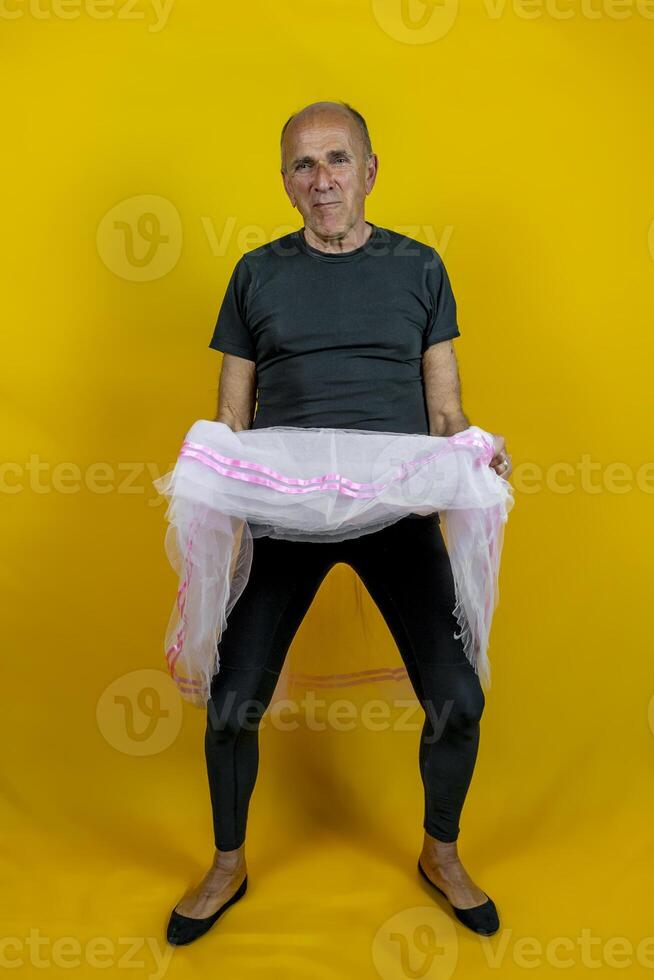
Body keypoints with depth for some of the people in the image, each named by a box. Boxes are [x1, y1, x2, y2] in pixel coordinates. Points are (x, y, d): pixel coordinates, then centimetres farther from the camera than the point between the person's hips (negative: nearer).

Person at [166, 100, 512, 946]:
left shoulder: (418, 267, 10)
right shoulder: (258, 273, 9)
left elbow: (444, 408, 8)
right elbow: (231, 416, 10)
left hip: (398, 505, 0)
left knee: (457, 699, -5)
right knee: (232, 703, -3)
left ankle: (440, 855, 27)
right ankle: (227, 865, 28)